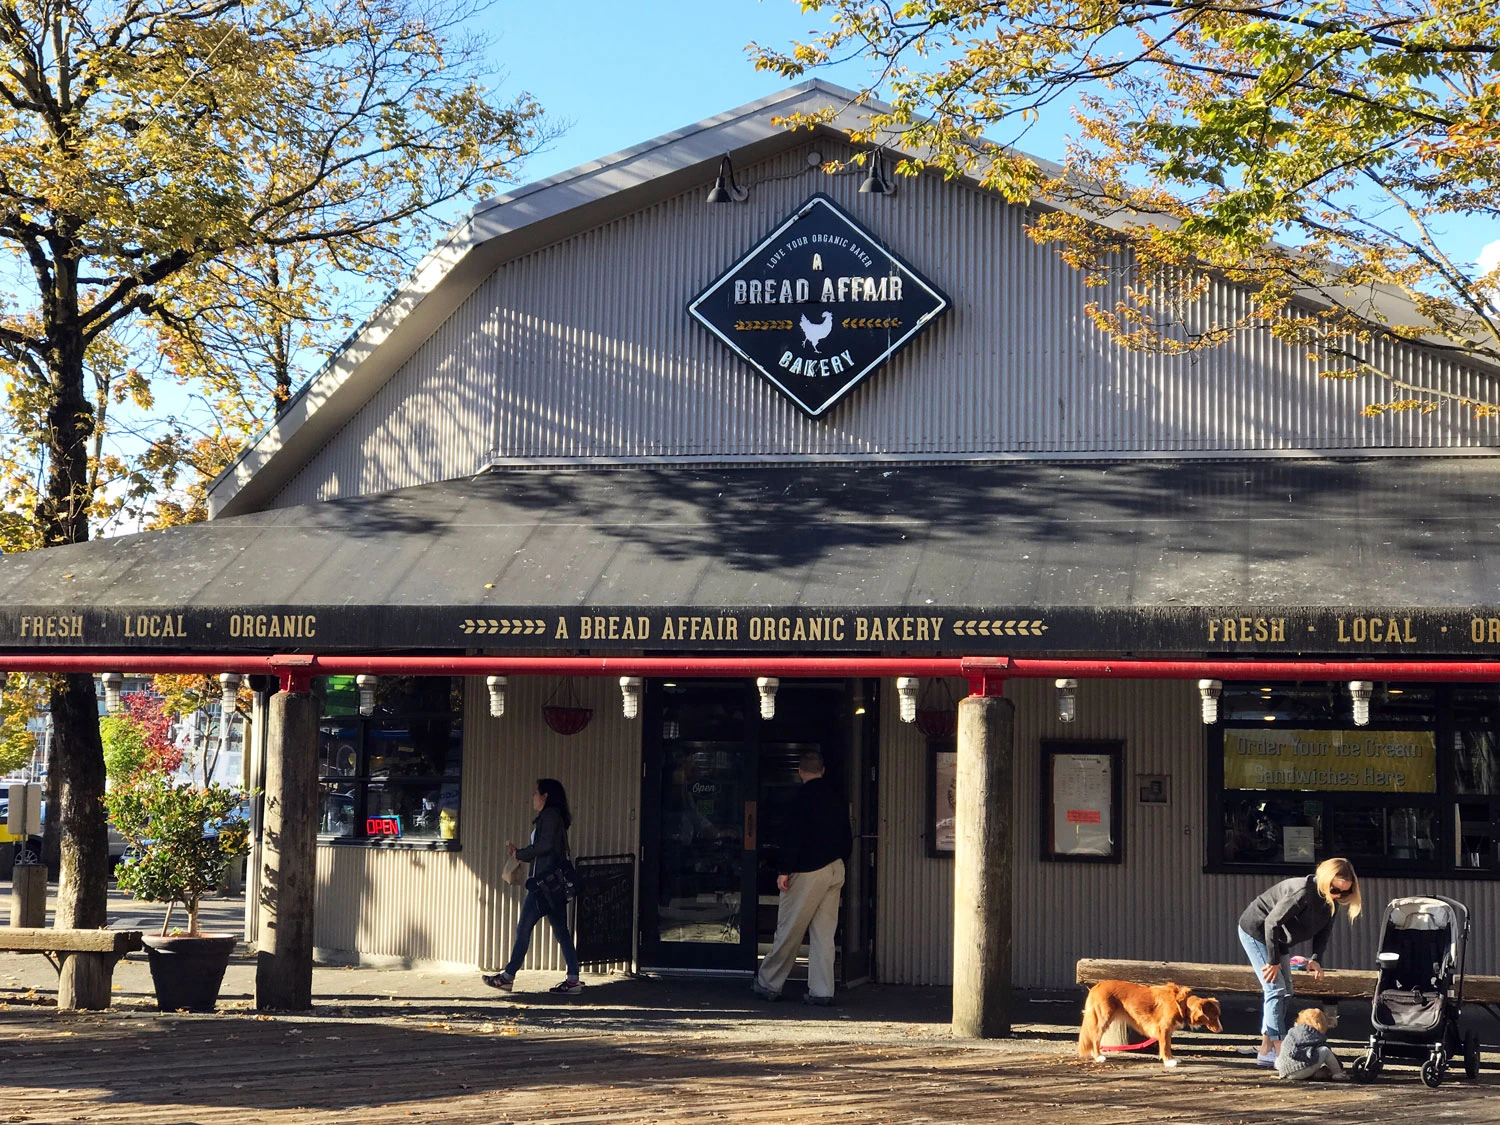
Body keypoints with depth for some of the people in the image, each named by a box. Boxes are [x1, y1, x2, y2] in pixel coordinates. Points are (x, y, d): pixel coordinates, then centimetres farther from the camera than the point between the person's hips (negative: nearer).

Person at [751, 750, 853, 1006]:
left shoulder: (803, 795, -9)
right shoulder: (836, 796, 12)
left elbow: (796, 836, -15)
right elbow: (846, 837, 15)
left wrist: (784, 870, -13)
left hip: (809, 870, -7)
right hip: (836, 869, 7)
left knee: (788, 930, 2)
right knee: (824, 933, 7)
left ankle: (768, 984, 10)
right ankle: (821, 991, 4)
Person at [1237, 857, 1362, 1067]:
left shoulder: (1330, 901, -6)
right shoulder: (1302, 892, -32)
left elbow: (1324, 931, 3)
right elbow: (1272, 923, -30)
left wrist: (1316, 959, -14)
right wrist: (1273, 961, -25)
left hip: (1276, 937, 9)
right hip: (1255, 931, -9)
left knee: (1284, 992, 8)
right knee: (1276, 988, -15)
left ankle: (1266, 1051, 12)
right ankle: (1279, 1050, -17)